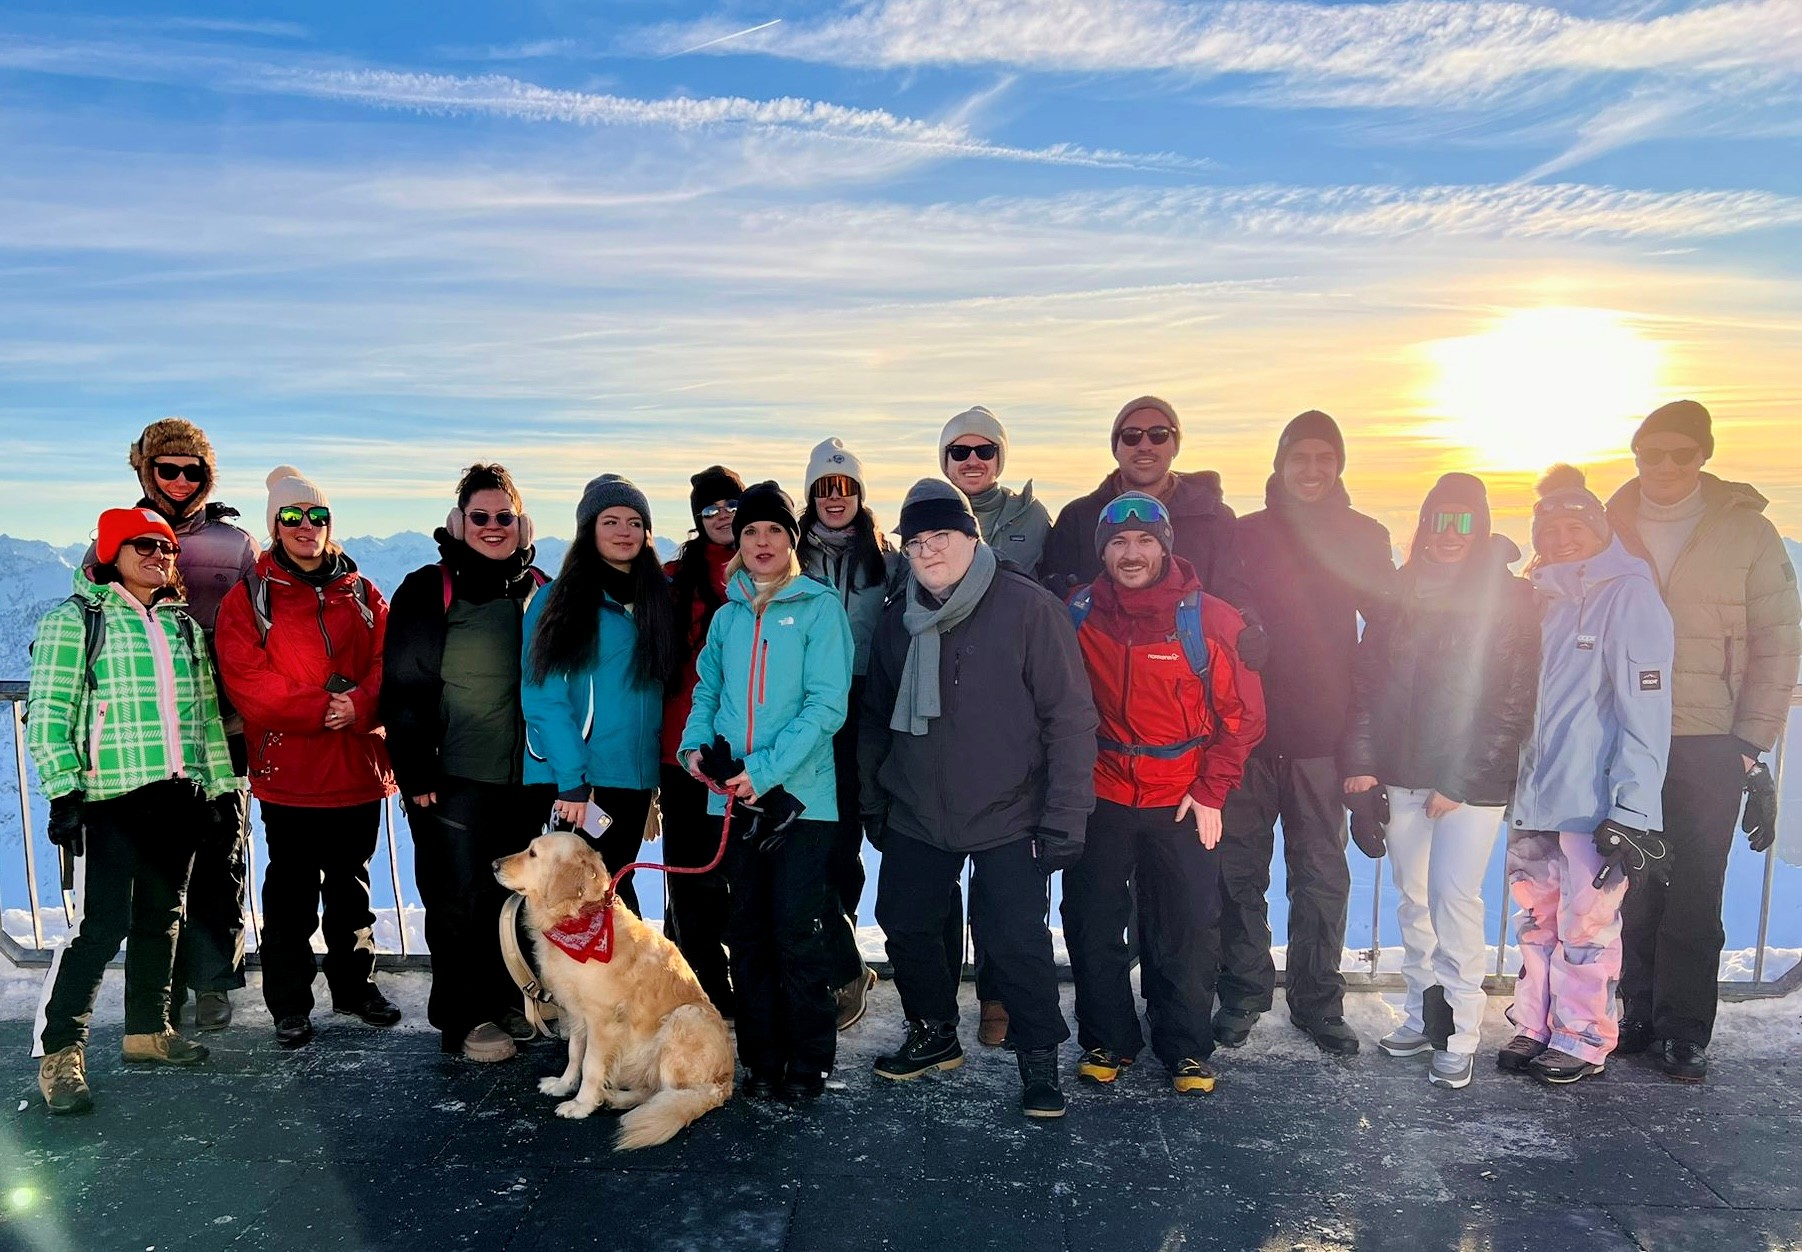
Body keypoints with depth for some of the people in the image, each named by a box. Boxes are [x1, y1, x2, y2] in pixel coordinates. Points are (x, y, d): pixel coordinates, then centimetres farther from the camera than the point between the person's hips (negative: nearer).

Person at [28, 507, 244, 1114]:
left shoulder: (184, 625, 15)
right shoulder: (76, 619, 0)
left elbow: (207, 715, 17)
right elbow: (47, 714, -6)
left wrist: (222, 790, 13)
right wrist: (64, 791, -14)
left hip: (178, 797, 6)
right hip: (110, 798, -5)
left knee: (162, 917, 12)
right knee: (103, 925, -10)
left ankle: (148, 1029, 26)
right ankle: (60, 1052, 3)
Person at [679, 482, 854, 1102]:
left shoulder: (819, 606, -5)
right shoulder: (728, 615, 11)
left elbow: (827, 702, -13)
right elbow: (707, 689, 18)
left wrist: (764, 769, -18)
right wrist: (696, 743, -2)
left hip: (799, 798, -5)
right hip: (735, 799, 5)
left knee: (797, 935, -1)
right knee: (748, 934, 11)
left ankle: (807, 1064, 15)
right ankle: (761, 1060, 24)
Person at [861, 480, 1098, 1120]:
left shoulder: (1029, 608, -13)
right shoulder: (899, 622, 5)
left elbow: (1071, 718, -13)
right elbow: (876, 719, 16)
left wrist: (1063, 818, -15)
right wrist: (871, 800, 13)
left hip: (1008, 821, -5)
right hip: (915, 820, 6)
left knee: (1017, 940, -2)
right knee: (906, 927, 13)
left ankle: (1038, 1056, 21)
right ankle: (933, 1035, 36)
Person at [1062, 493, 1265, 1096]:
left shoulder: (1208, 617, -7)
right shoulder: (1078, 616, -2)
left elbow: (1243, 713, -2)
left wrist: (1211, 791, -6)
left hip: (1182, 802, -2)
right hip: (1099, 798, 2)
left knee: (1185, 933, 6)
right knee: (1092, 926, 10)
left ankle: (1187, 1049, 25)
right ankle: (1105, 1040, 29)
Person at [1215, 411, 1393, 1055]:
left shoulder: (1365, 538, 6)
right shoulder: (1245, 534, 5)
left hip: (1321, 735, 0)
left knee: (1322, 875, 6)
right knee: (1240, 870, 7)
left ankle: (1317, 998, 21)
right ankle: (1243, 993, 21)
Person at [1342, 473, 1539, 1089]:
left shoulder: (1511, 599, -4)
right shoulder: (1400, 593, 7)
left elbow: (1515, 702, -7)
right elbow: (1368, 681, 7)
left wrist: (1462, 782, -11)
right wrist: (1362, 761, -2)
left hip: (1472, 782, -4)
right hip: (1400, 776, 4)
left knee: (1456, 902, -4)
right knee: (1413, 900, 11)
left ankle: (1462, 1034, 8)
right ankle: (1420, 1017, 23)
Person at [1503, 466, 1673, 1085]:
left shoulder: (1629, 596, -10)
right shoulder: (1539, 598, 11)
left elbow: (1646, 714, -14)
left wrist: (1633, 813, -17)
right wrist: (1512, 783, 15)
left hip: (1592, 804, -6)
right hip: (1531, 799, 6)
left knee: (1585, 924, 3)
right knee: (1535, 919, 14)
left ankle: (1583, 1041, 20)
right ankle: (1534, 1027, 28)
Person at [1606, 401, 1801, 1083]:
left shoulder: (1747, 532, 2)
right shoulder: (1609, 530, 5)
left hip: (1709, 748, -1)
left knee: (1694, 896, 3)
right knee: (1629, 890, 6)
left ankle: (1685, 1030, 15)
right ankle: (1636, 1014, 19)